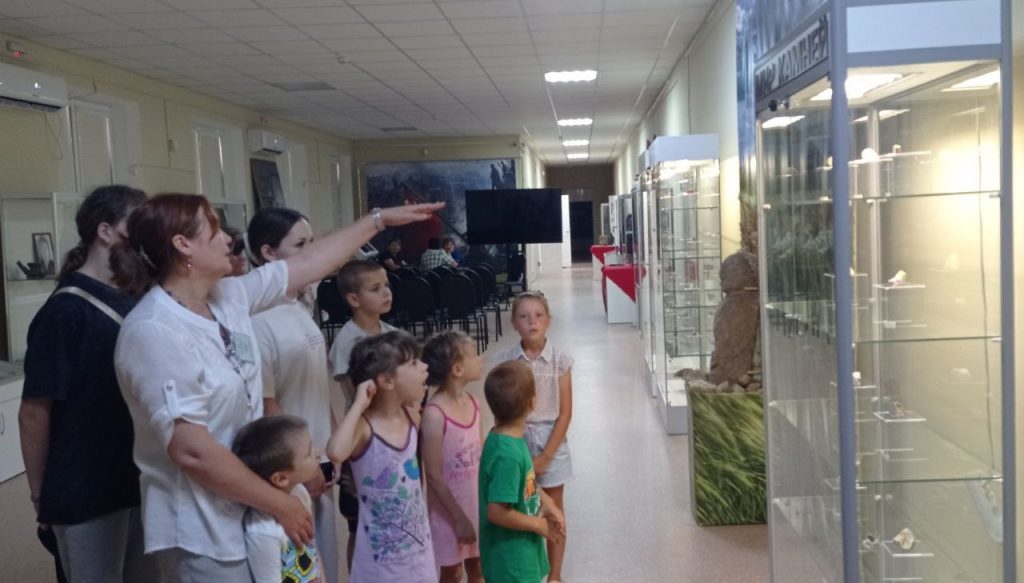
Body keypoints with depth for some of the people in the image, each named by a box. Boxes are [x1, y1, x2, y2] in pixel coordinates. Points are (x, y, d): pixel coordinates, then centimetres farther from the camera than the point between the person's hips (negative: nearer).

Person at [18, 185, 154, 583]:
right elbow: (34, 412, -14)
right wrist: (39, 494, -8)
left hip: (141, 482, 7)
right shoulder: (65, 311, -16)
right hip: (86, 493, -7)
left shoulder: (136, 301, 5)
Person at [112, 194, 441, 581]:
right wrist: (281, 505, -18)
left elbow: (308, 265, 12)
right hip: (201, 532, -8)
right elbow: (192, 451, -25)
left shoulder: (228, 296, 2)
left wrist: (380, 219, 16)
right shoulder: (153, 333, -22)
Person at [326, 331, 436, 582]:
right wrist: (359, 404, -35)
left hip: (417, 541, 6)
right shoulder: (363, 426, -22)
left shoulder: (412, 417, -3)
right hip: (382, 553, -6)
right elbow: (336, 453, -44)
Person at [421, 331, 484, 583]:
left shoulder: (472, 402, -3)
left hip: (477, 502, 6)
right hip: (450, 509, -6)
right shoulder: (434, 413, -24)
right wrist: (459, 518, -15)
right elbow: (434, 476, -20)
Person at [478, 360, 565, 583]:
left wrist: (547, 503, -1)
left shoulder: (511, 437, -2)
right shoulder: (507, 453, -31)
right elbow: (497, 512, -28)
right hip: (509, 554, -9)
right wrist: (539, 525, -16)